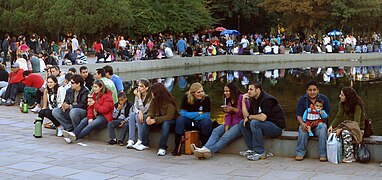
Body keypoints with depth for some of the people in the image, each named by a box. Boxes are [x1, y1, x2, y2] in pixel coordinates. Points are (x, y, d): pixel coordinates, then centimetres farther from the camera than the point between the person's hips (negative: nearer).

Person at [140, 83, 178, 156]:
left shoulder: (170, 102, -23)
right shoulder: (154, 100, -3)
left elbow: (170, 116, -28)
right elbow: (151, 111, 2)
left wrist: (155, 120, -33)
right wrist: (149, 117, -24)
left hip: (171, 120, -7)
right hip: (160, 119, 7)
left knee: (166, 123, -38)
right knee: (146, 121, -11)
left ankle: (162, 148, -36)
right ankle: (144, 143, -9)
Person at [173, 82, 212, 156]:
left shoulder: (206, 98, -12)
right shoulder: (186, 97, -10)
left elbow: (206, 115, -16)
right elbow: (183, 113, -14)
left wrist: (191, 115, -21)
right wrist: (198, 113, -17)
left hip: (200, 122, 0)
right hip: (188, 123, 1)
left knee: (207, 121, -32)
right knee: (180, 119, -29)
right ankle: (177, 147, -28)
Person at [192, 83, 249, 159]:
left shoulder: (241, 98, -6)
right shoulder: (227, 100, 17)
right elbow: (227, 116, 7)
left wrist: (232, 109, -16)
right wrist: (226, 129, -7)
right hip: (231, 123, 7)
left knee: (226, 137, -27)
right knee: (216, 131, -17)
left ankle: (209, 150, -40)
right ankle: (205, 148, -37)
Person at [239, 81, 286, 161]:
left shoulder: (267, 99, -19)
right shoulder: (253, 100, 9)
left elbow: (263, 117, -31)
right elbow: (246, 116, 5)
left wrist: (249, 117, -15)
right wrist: (243, 101, -2)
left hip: (276, 126, -9)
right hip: (266, 125, 9)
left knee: (254, 123, -32)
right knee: (242, 123, 0)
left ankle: (260, 152, -25)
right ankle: (252, 149, -2)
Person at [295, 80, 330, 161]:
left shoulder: (324, 99, 2)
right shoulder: (302, 100, 4)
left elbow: (327, 115, -1)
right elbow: (298, 115, 0)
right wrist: (302, 123, -23)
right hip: (306, 123, 0)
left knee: (322, 129, -34)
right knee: (302, 129, -33)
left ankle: (323, 154, -26)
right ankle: (300, 153, -23)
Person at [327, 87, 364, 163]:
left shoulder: (357, 106, -19)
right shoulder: (342, 103, 2)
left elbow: (356, 122, -25)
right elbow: (339, 117, 2)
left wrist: (341, 128, -31)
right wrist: (331, 126, -15)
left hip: (359, 127, -7)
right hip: (346, 125, 7)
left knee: (346, 132, -37)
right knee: (333, 131, -21)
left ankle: (349, 157, -27)